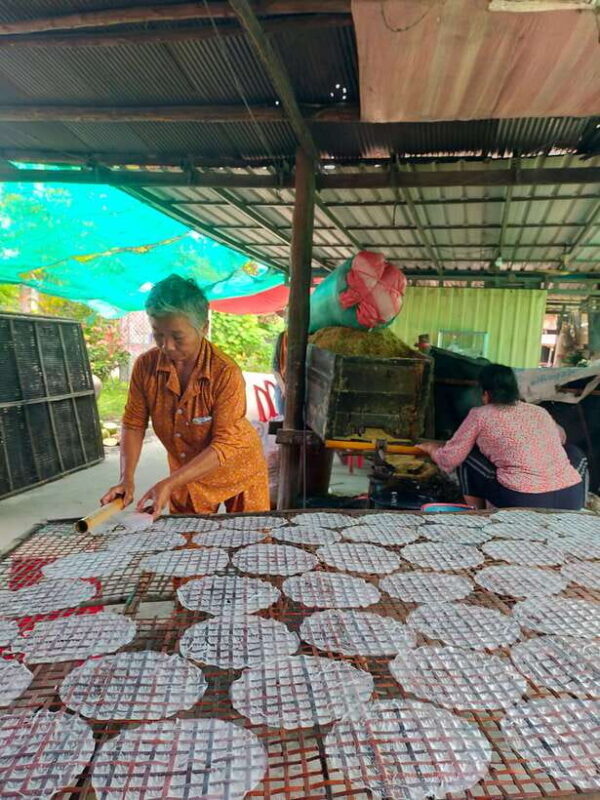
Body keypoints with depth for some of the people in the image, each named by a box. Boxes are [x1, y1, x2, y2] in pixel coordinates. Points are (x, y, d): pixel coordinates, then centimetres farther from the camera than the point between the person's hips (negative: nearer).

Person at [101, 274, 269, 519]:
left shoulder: (226, 373, -28)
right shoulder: (145, 366, -15)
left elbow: (225, 445, -28)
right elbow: (134, 424, -5)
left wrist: (170, 484, -32)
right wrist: (127, 478, -16)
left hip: (237, 469, -3)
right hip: (186, 474, 3)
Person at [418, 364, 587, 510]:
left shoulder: (480, 415, 3)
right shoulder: (540, 411, 16)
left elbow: (449, 460, 6)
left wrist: (432, 448, 27)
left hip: (523, 503, -4)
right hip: (571, 501, 4)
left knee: (469, 456, 15)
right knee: (574, 453, 33)